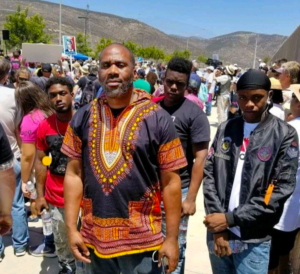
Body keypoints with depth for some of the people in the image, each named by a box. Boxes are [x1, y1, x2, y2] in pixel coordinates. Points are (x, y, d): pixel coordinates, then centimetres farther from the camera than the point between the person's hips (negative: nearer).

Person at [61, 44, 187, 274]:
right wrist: (71, 228, 0)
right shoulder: (83, 117, -1)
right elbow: (74, 174, 3)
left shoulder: (158, 119, -10)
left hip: (141, 238, -3)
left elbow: (170, 181, -8)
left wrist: (172, 238, -7)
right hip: (94, 236, 3)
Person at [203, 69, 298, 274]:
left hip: (254, 241, -3)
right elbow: (209, 175, 0)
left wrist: (230, 218, -13)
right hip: (217, 233, 3)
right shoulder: (225, 129, 4)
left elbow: (282, 190, -11)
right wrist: (218, 228, -9)